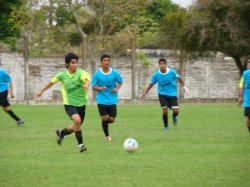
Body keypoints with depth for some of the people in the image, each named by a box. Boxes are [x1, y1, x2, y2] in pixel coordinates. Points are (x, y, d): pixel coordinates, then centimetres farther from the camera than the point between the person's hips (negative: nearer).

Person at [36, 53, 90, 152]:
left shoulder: (81, 73, -11)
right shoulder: (62, 75, -2)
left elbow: (86, 78, -35)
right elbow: (52, 82, 16)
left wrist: (86, 84, -58)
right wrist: (41, 91, 24)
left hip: (81, 104, 1)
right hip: (69, 104, -1)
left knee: (76, 127, 12)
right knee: (77, 120, -28)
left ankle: (61, 133, 44)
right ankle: (80, 144, -14)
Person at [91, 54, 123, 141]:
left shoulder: (115, 73, -3)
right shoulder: (97, 74, -5)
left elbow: (120, 82, 11)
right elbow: (93, 87, 0)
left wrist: (117, 88, -10)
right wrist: (100, 88, -21)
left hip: (112, 99, 1)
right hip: (102, 100, -1)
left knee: (111, 119, 0)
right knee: (104, 118, -9)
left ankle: (105, 123, 37)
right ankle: (107, 135, 13)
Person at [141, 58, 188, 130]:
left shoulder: (172, 72, -10)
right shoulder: (156, 75, -7)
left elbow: (179, 78, 6)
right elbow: (151, 84, 9)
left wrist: (184, 86, -1)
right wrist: (145, 93, 9)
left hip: (172, 94, 0)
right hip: (162, 94, 0)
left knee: (176, 111, -11)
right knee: (165, 110, -14)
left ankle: (174, 117, 27)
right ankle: (166, 126, 7)